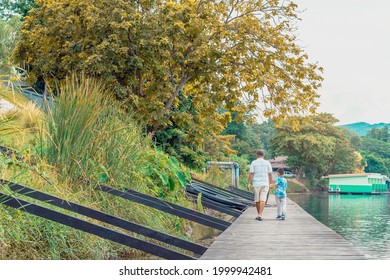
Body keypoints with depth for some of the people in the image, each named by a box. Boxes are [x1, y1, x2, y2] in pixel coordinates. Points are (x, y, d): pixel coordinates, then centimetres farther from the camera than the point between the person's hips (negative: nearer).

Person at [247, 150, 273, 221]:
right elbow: (270, 174, 2)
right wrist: (270, 184, 10)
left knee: (257, 200, 14)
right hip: (265, 184, 0)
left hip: (256, 184, 0)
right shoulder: (267, 163, 4)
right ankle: (260, 215, -19)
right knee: (262, 200, -5)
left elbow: (251, 174, -6)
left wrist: (249, 184, -7)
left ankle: (259, 215, 23)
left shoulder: (253, 163, 1)